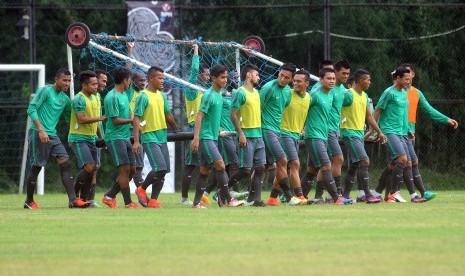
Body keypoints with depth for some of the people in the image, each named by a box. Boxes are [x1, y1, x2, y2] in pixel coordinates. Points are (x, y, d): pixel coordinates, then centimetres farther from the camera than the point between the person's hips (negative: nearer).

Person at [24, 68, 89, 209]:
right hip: (38, 134, -7)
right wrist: (41, 130, -21)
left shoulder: (65, 99, 14)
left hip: (52, 136, 7)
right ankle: (29, 201, 15)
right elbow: (31, 109, -13)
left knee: (65, 164, -6)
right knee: (36, 167, -1)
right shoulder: (45, 91, -7)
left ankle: (73, 200, -12)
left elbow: (70, 117, 23)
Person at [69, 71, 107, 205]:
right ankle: (74, 194, -4)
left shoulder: (95, 98, 14)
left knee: (91, 171, 4)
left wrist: (101, 136, 21)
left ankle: (84, 199, 11)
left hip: (91, 138, 9)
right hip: (78, 138, -8)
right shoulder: (79, 99, -13)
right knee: (89, 167, -19)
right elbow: (81, 119, -20)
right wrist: (100, 118, -19)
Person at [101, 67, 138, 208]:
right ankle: (128, 202, -7)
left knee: (131, 170, 8)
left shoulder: (124, 95, 15)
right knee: (125, 169, -10)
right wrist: (131, 120, -7)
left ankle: (110, 196, 16)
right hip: (115, 137, -9)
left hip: (125, 137, 9)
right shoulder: (112, 97, -15)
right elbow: (116, 120, -17)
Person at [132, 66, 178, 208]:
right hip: (149, 138, -7)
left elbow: (168, 115, 23)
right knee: (160, 168, -16)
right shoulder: (144, 96, -10)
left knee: (164, 170, 3)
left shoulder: (162, 95, 11)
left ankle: (153, 200, 10)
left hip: (162, 137, 7)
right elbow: (136, 118, -13)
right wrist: (136, 141, -19)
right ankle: (142, 189, 5)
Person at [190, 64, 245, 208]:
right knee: (220, 165, -15)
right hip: (205, 137, -9)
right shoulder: (209, 95, -13)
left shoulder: (219, 95, 14)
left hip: (213, 137, 9)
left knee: (205, 171, 8)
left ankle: (196, 202, 10)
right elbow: (199, 116, -17)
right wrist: (196, 138, -23)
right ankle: (228, 200, -16)